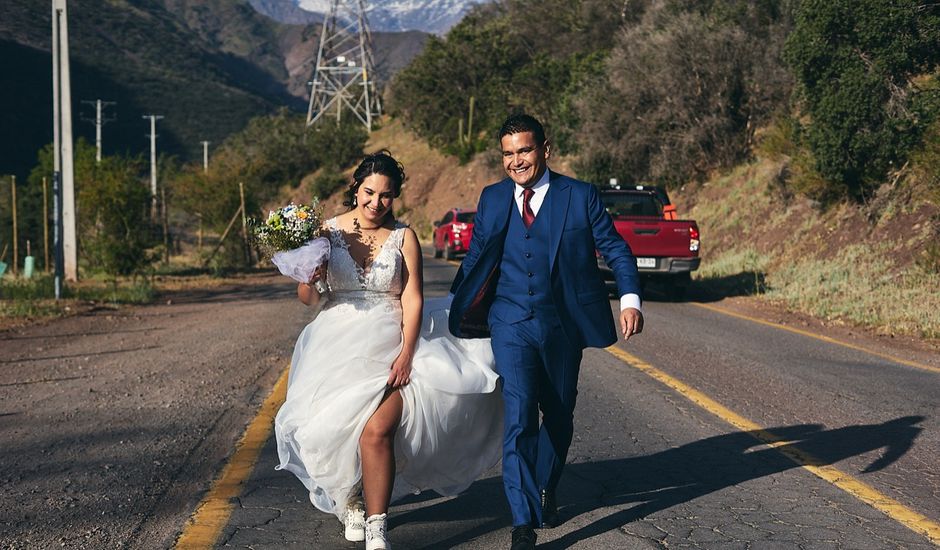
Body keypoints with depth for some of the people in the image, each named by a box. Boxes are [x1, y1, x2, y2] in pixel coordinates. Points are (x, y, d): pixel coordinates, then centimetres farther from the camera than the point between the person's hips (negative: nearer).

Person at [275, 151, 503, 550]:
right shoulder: (329, 231, 4)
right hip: (340, 348, 2)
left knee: (376, 431, -20)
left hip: (391, 346, -2)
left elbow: (412, 299, -3)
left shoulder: (404, 238, 3)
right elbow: (308, 299, 6)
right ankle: (350, 501, 28)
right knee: (338, 427, -3)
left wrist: (407, 353, -14)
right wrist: (312, 280, -17)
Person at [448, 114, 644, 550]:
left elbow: (615, 249, -1)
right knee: (519, 419, -12)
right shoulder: (492, 199, 4)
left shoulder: (580, 196, -3)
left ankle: (545, 492, 39)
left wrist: (630, 298, -15)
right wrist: (454, 311, 13)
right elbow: (475, 259, 13)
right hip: (511, 324, 0)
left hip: (563, 325, 0)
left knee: (559, 416, 15)